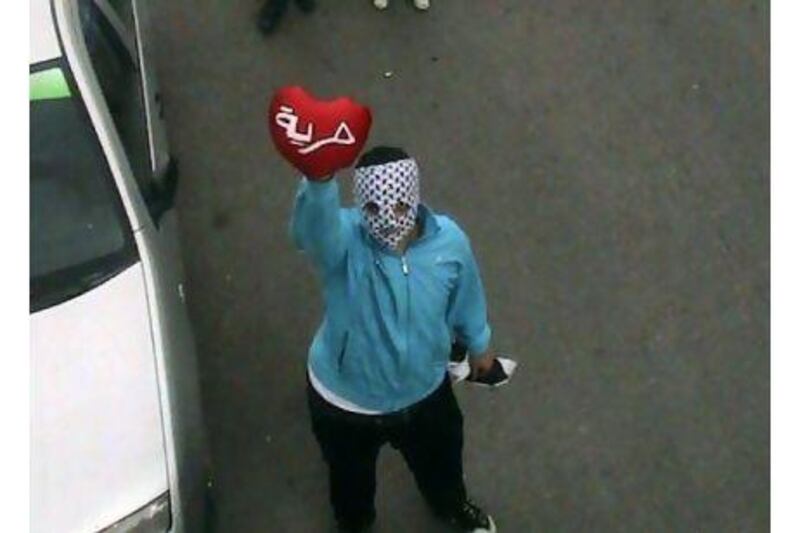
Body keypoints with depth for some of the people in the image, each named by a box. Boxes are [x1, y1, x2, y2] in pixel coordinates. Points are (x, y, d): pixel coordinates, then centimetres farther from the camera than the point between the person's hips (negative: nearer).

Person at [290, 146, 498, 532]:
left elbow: (466, 300, -2)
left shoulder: (449, 240, -22)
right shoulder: (342, 239, -33)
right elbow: (314, 220, -59)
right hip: (345, 399, -2)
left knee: (440, 462, 33)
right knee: (350, 478, 28)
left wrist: (478, 345, 15)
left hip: (424, 391, 3)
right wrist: (320, 178, -81)